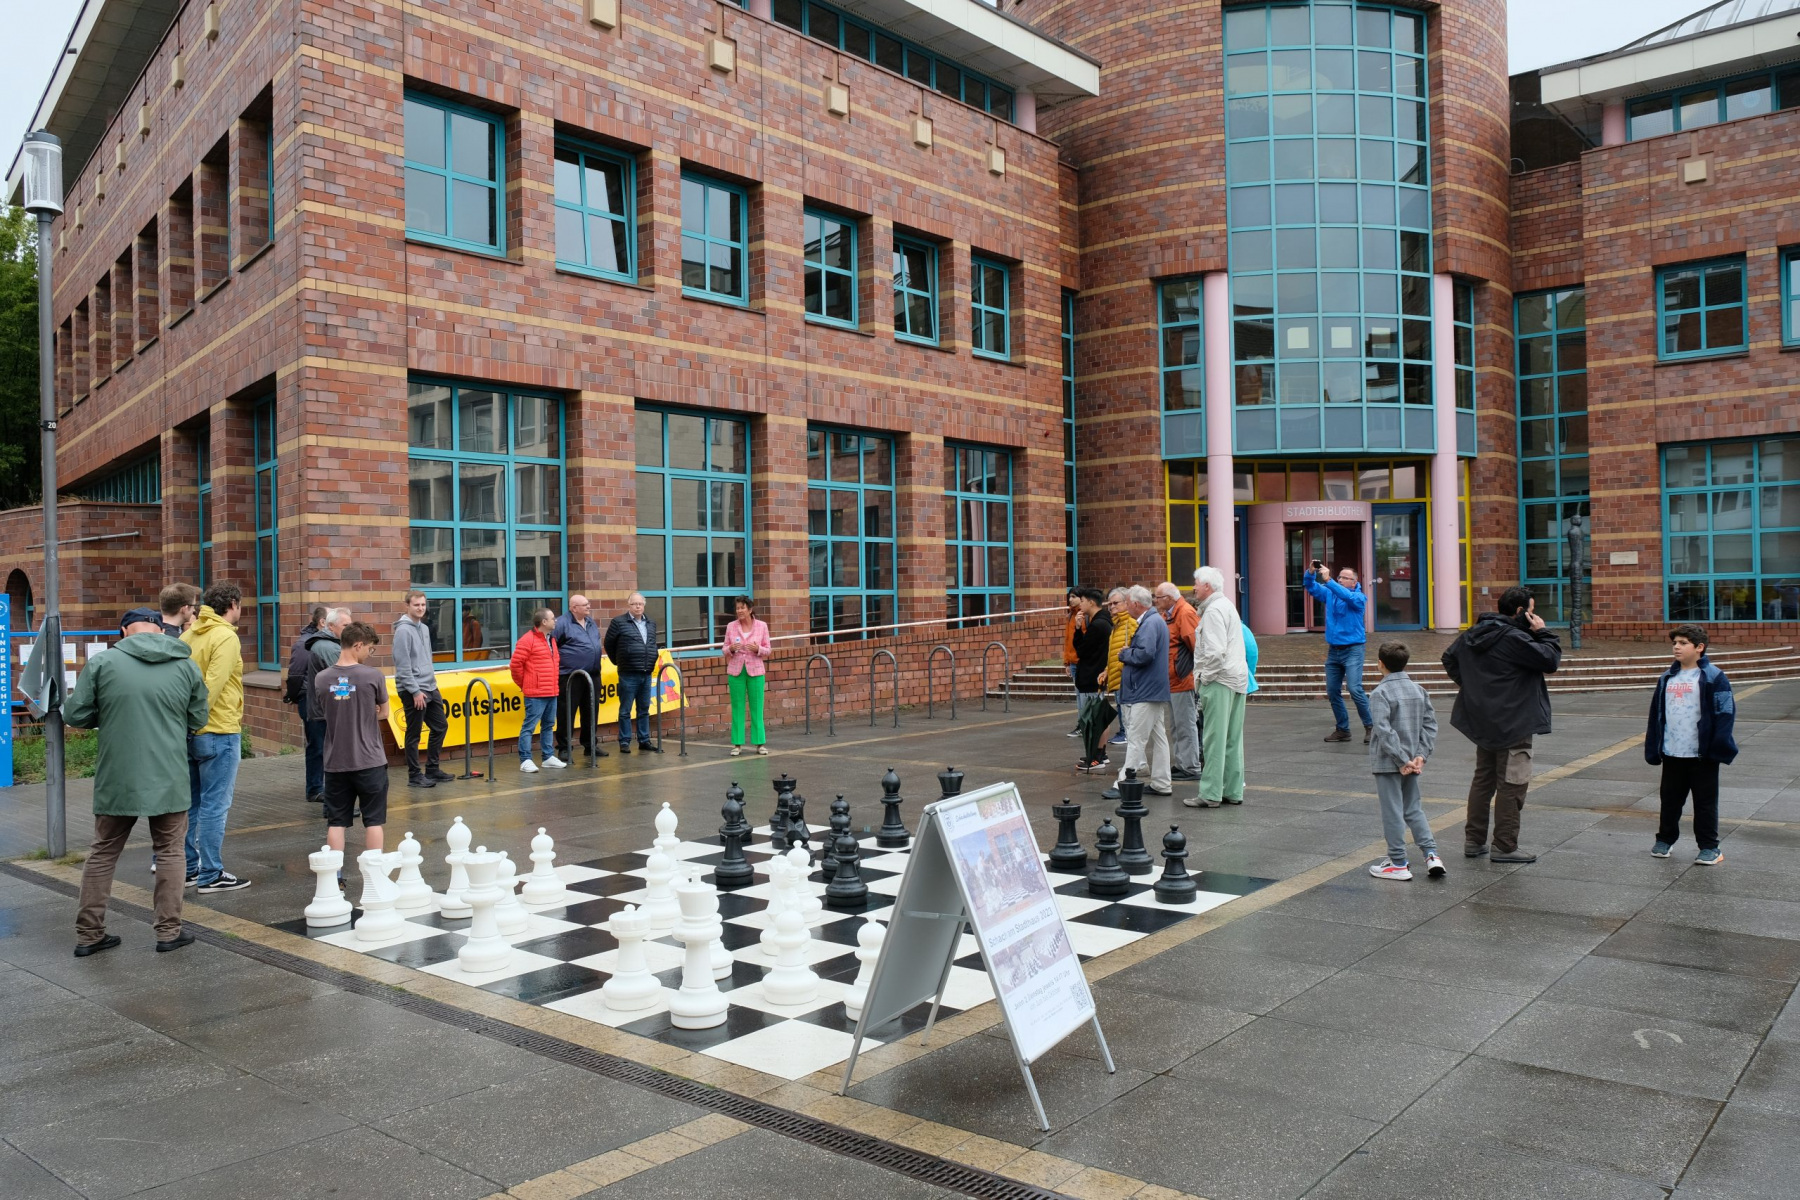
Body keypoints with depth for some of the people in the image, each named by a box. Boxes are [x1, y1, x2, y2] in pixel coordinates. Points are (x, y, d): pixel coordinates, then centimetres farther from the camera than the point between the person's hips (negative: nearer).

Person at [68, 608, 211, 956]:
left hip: (116, 780, 0)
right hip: (168, 780, 0)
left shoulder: (102, 662, -5)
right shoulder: (186, 666, -1)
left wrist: (108, 718, 16)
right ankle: (169, 931, 16)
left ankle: (88, 934, 21)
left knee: (103, 854, 14)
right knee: (169, 852, 12)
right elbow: (198, 720, 7)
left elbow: (75, 715, -2)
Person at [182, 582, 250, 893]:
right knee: (215, 805, -2)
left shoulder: (189, 635, 11)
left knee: (193, 803, 16)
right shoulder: (226, 638, -13)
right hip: (218, 732, -8)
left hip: (190, 732, 8)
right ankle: (211, 875, 3)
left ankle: (188, 868, 24)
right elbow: (212, 686, -23)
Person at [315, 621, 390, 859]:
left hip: (335, 763, 3)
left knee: (336, 822, 10)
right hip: (369, 761, -3)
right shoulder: (373, 676, -12)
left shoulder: (321, 679, -1)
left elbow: (328, 713, 12)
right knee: (373, 821, 8)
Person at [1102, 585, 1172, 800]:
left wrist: (1124, 654, -12)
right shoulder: (1157, 620, 16)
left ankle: (1124, 785, -5)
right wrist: (1129, 652, 7)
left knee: (1136, 739, -8)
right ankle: (1161, 784, 18)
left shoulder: (1150, 623, -18)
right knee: (1158, 736, 12)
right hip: (1155, 691, 11)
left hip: (1146, 693, -11)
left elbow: (1145, 654, -28)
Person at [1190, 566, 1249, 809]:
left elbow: (1216, 651, -23)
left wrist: (1205, 677, -11)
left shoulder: (1213, 610, -13)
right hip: (1238, 679, 10)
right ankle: (1233, 791, 16)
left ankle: (1210, 794, -3)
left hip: (1219, 680, -10)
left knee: (1214, 739, -6)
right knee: (1232, 739, 11)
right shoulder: (1227, 605, 19)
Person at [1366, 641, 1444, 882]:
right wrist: (1420, 755, -1)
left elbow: (1384, 731, -22)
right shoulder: (1418, 690, 6)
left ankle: (1398, 864, 8)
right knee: (1414, 809, 18)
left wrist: (1401, 760, -18)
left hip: (1388, 763, -6)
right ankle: (1431, 854, 9)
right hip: (1412, 761, 6)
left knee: (1392, 812, 1)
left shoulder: (1380, 693, -14)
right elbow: (1430, 724, 4)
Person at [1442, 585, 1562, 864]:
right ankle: (1505, 847, 6)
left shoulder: (1473, 634, 7)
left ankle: (1473, 841, 21)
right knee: (1511, 785, 1)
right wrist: (1543, 632, -7)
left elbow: (1449, 658, 18)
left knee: (1482, 779, 17)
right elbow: (1550, 660, -17)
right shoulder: (1514, 639, -20)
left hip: (1483, 722, 9)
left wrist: (1465, 682, 22)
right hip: (1512, 724, -8)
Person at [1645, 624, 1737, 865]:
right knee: (1670, 799, 14)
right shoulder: (1667, 678, 9)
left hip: (1702, 754, -5)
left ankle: (1709, 847, 15)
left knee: (1705, 801, 5)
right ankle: (1665, 839, 28)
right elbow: (1656, 714, 13)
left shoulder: (1713, 677, -7)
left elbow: (1725, 712, -10)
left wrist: (1719, 746, -16)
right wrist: (1653, 747, 9)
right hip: (1671, 754, 5)